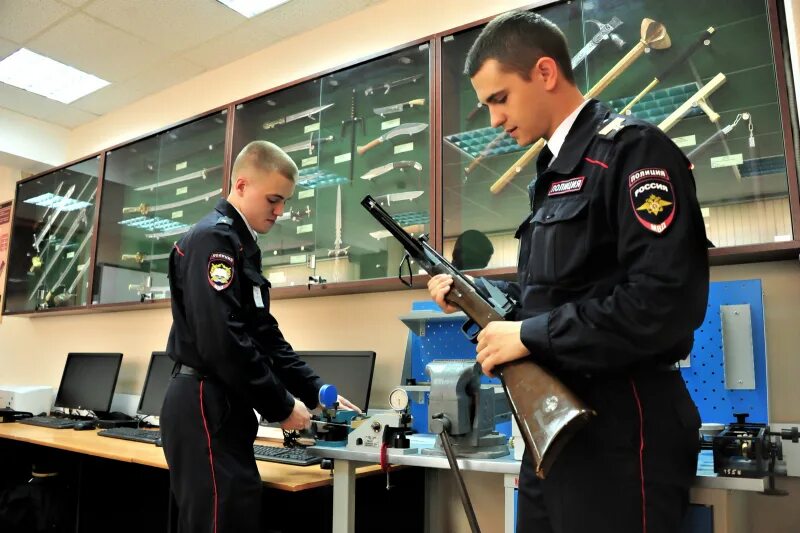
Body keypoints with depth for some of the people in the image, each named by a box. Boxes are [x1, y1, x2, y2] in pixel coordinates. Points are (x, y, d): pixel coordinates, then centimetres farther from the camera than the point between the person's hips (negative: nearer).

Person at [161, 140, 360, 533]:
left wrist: (316, 393, 11)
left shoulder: (240, 245, 17)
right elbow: (222, 342, -24)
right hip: (205, 406, -10)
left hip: (221, 406, 10)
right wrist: (281, 406, -15)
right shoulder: (214, 239, -14)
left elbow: (264, 335, 16)